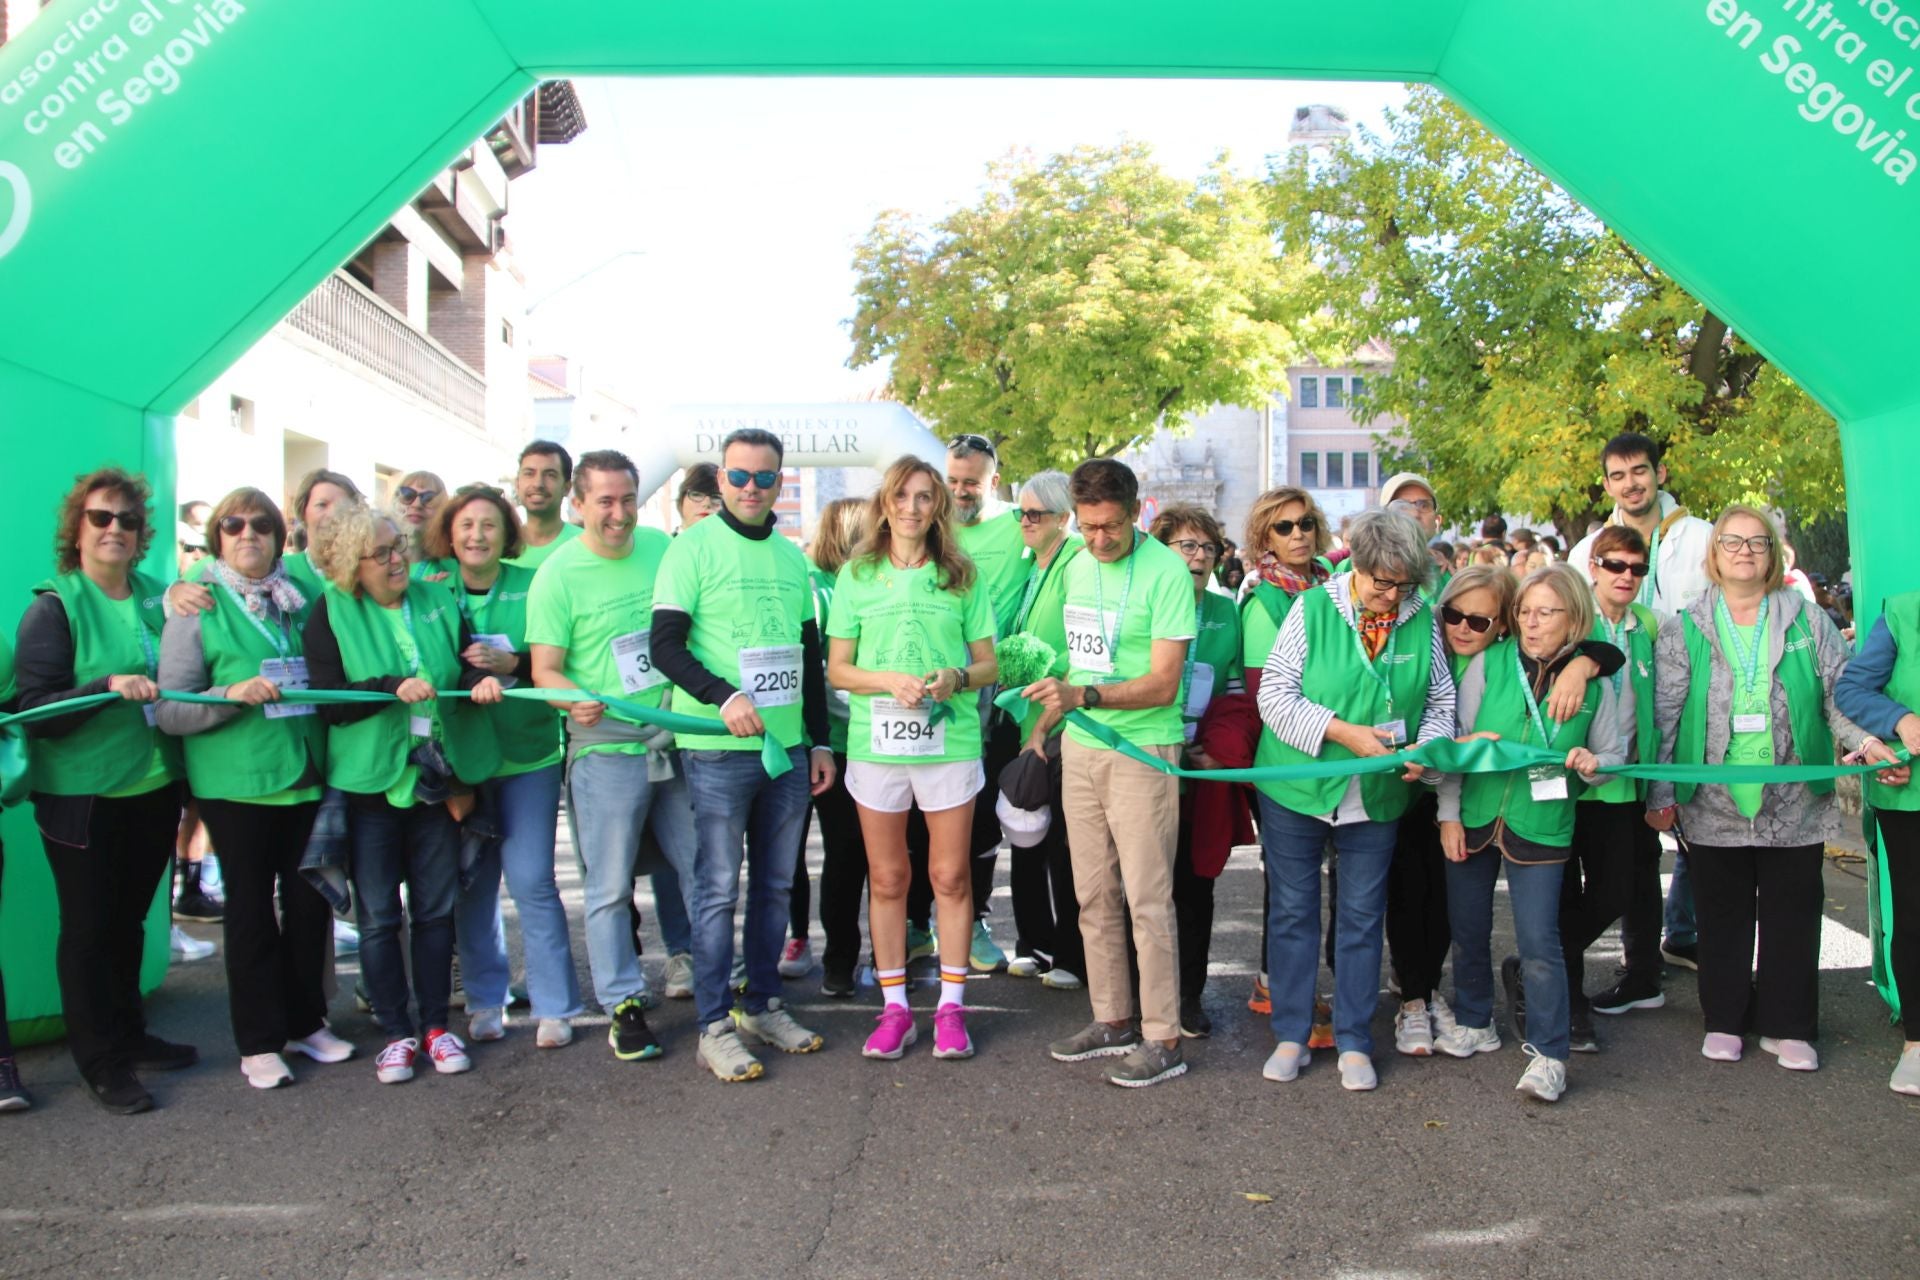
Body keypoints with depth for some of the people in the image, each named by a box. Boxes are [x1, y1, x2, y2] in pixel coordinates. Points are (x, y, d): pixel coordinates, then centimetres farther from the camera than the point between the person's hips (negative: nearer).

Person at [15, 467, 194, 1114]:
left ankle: (128, 1034, 32)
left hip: (153, 788, 5)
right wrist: (108, 686, -27)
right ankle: (101, 1062, 18)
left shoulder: (157, 598, 7)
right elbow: (34, 709, -14)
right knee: (89, 927, 5)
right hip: (83, 798, -4)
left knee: (129, 920, 17)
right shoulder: (54, 606, -8)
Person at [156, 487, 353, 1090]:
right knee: (251, 908, 7)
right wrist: (232, 693, -23)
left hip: (308, 774, 4)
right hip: (236, 782, -4)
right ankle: (259, 1041, 19)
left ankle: (305, 1021, 28)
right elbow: (169, 711, -8)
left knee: (309, 902, 11)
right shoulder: (197, 607, -3)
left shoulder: (302, 598, 8)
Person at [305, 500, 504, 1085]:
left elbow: (468, 663, 12)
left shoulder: (438, 601, 6)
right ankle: (396, 1033, 17)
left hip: (437, 779, 3)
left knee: (436, 909, 9)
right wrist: (393, 688, -23)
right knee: (379, 916, 4)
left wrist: (479, 678, -11)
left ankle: (435, 1025, 21)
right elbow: (328, 703, -10)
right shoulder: (331, 614, -4)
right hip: (370, 783, -3)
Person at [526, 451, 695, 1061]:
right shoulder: (558, 574, -6)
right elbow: (544, 669, -7)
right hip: (606, 748, -4)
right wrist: (575, 700, -28)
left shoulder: (663, 548, 6)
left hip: (678, 738, 4)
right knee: (609, 886, 3)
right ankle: (624, 1005, 17)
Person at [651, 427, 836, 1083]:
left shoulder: (792, 556, 14)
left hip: (788, 747, 6)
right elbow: (664, 644, -10)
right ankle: (715, 1025, 9)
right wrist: (723, 697, -25)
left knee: (775, 883, 12)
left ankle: (763, 1004, 26)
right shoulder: (693, 547, -3)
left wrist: (820, 740, 15)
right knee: (719, 888, 0)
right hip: (718, 750, -5)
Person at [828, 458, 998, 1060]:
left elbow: (988, 664, 7)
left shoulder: (962, 575, 6)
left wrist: (956, 678, -14)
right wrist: (888, 680, -14)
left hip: (951, 740, 0)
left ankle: (951, 1005, 17)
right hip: (875, 742, 1)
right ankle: (895, 1007, 20)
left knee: (951, 877, 5)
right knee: (887, 879, 8)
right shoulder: (857, 576, 6)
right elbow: (836, 669, 4)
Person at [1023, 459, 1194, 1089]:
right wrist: (1041, 725, 19)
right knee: (1094, 896, 12)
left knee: (1146, 900, -2)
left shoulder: (1166, 571, -13)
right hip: (1079, 750, 7)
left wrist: (1085, 696, -30)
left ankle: (1163, 1040, 9)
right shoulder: (1077, 567, 10)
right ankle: (1113, 1019, 25)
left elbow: (1163, 684, -18)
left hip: (1142, 752, -7)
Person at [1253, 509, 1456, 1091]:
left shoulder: (1422, 619, 0)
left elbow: (1441, 701, 8)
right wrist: (1345, 733, -20)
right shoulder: (1312, 608, -9)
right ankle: (1291, 1034, 22)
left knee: (1363, 916, 10)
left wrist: (1425, 746, -12)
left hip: (1377, 797, 2)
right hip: (1297, 787, -2)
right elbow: (1275, 694, -13)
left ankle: (1354, 1041, 23)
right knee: (1292, 911, 8)